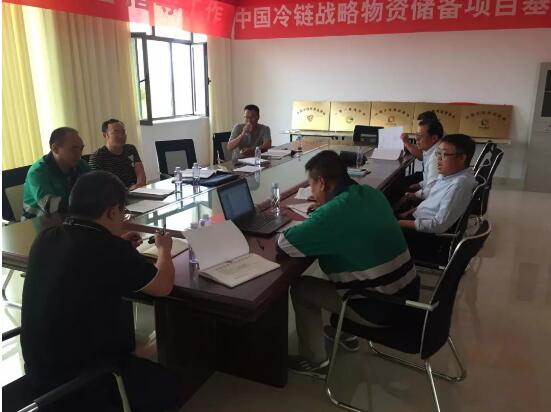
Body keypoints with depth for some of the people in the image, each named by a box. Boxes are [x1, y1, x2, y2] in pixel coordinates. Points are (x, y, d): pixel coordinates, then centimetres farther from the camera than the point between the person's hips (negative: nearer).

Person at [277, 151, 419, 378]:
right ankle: (347, 331, 39)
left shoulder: (333, 212, -23)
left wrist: (306, 226, 1)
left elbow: (284, 244, -18)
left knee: (300, 288, 5)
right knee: (335, 263, 27)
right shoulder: (373, 194, 2)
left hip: (382, 308, -8)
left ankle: (315, 362, 20)